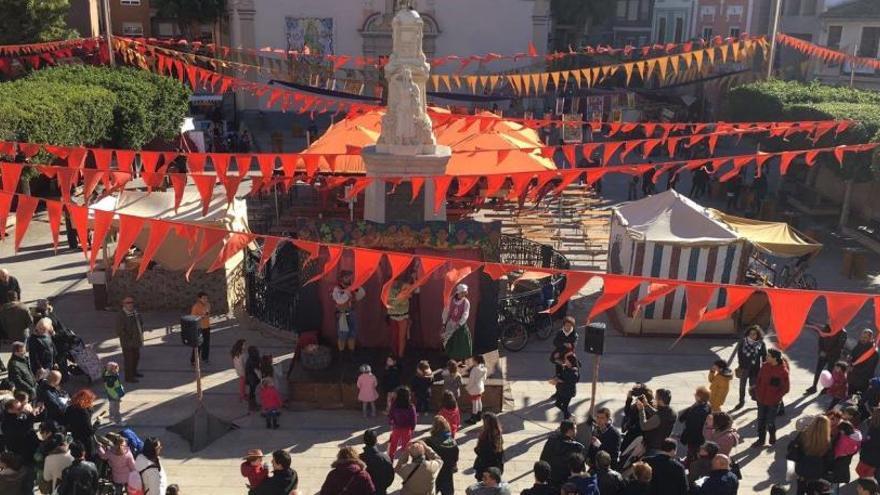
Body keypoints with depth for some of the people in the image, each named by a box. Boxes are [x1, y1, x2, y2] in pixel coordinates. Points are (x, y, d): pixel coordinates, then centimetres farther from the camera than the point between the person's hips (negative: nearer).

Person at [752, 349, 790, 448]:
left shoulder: (783, 371, -21)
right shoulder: (765, 366, -6)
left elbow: (785, 388, -15)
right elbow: (759, 379, 7)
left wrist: (776, 397, -16)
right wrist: (757, 392, 2)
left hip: (773, 402, -5)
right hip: (761, 399, 5)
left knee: (770, 422, 9)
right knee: (761, 420, 16)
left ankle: (772, 439, 36)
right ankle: (760, 440, 33)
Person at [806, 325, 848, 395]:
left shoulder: (842, 333, -14)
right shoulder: (827, 328, 1)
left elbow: (839, 347, -16)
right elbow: (821, 339, 7)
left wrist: (827, 353, -17)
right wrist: (821, 350, -5)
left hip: (833, 357, -4)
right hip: (823, 354, 4)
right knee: (818, 370, 6)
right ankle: (813, 387, 15)